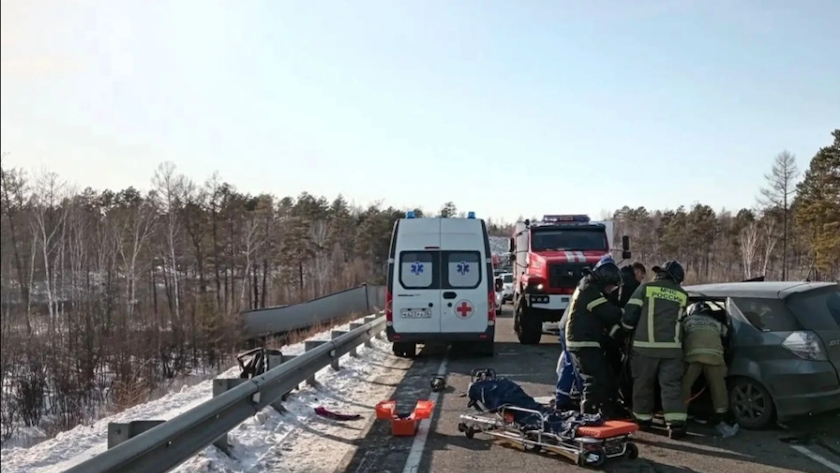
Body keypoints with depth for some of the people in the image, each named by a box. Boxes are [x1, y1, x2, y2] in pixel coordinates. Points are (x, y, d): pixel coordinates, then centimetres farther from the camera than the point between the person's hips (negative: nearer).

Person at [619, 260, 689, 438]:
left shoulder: (645, 288, 2)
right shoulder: (682, 294, 11)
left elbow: (629, 315, -1)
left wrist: (625, 330, 17)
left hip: (645, 345, -2)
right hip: (671, 347, 2)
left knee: (643, 384, 11)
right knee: (672, 385, 1)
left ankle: (643, 419, 21)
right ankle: (676, 423, -9)